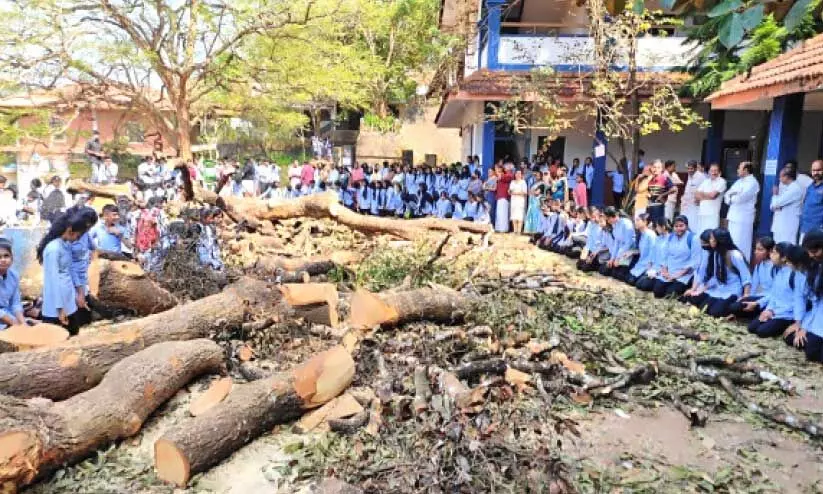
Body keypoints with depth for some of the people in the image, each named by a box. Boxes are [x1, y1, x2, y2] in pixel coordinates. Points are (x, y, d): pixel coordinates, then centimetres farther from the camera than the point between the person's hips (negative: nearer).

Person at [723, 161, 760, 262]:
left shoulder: (752, 183, -10)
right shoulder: (739, 181, 18)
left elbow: (740, 198, -21)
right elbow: (727, 195, 14)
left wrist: (731, 197, -1)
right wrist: (732, 197, -8)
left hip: (743, 218, -8)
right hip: (733, 216, 8)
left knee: (740, 245, -6)